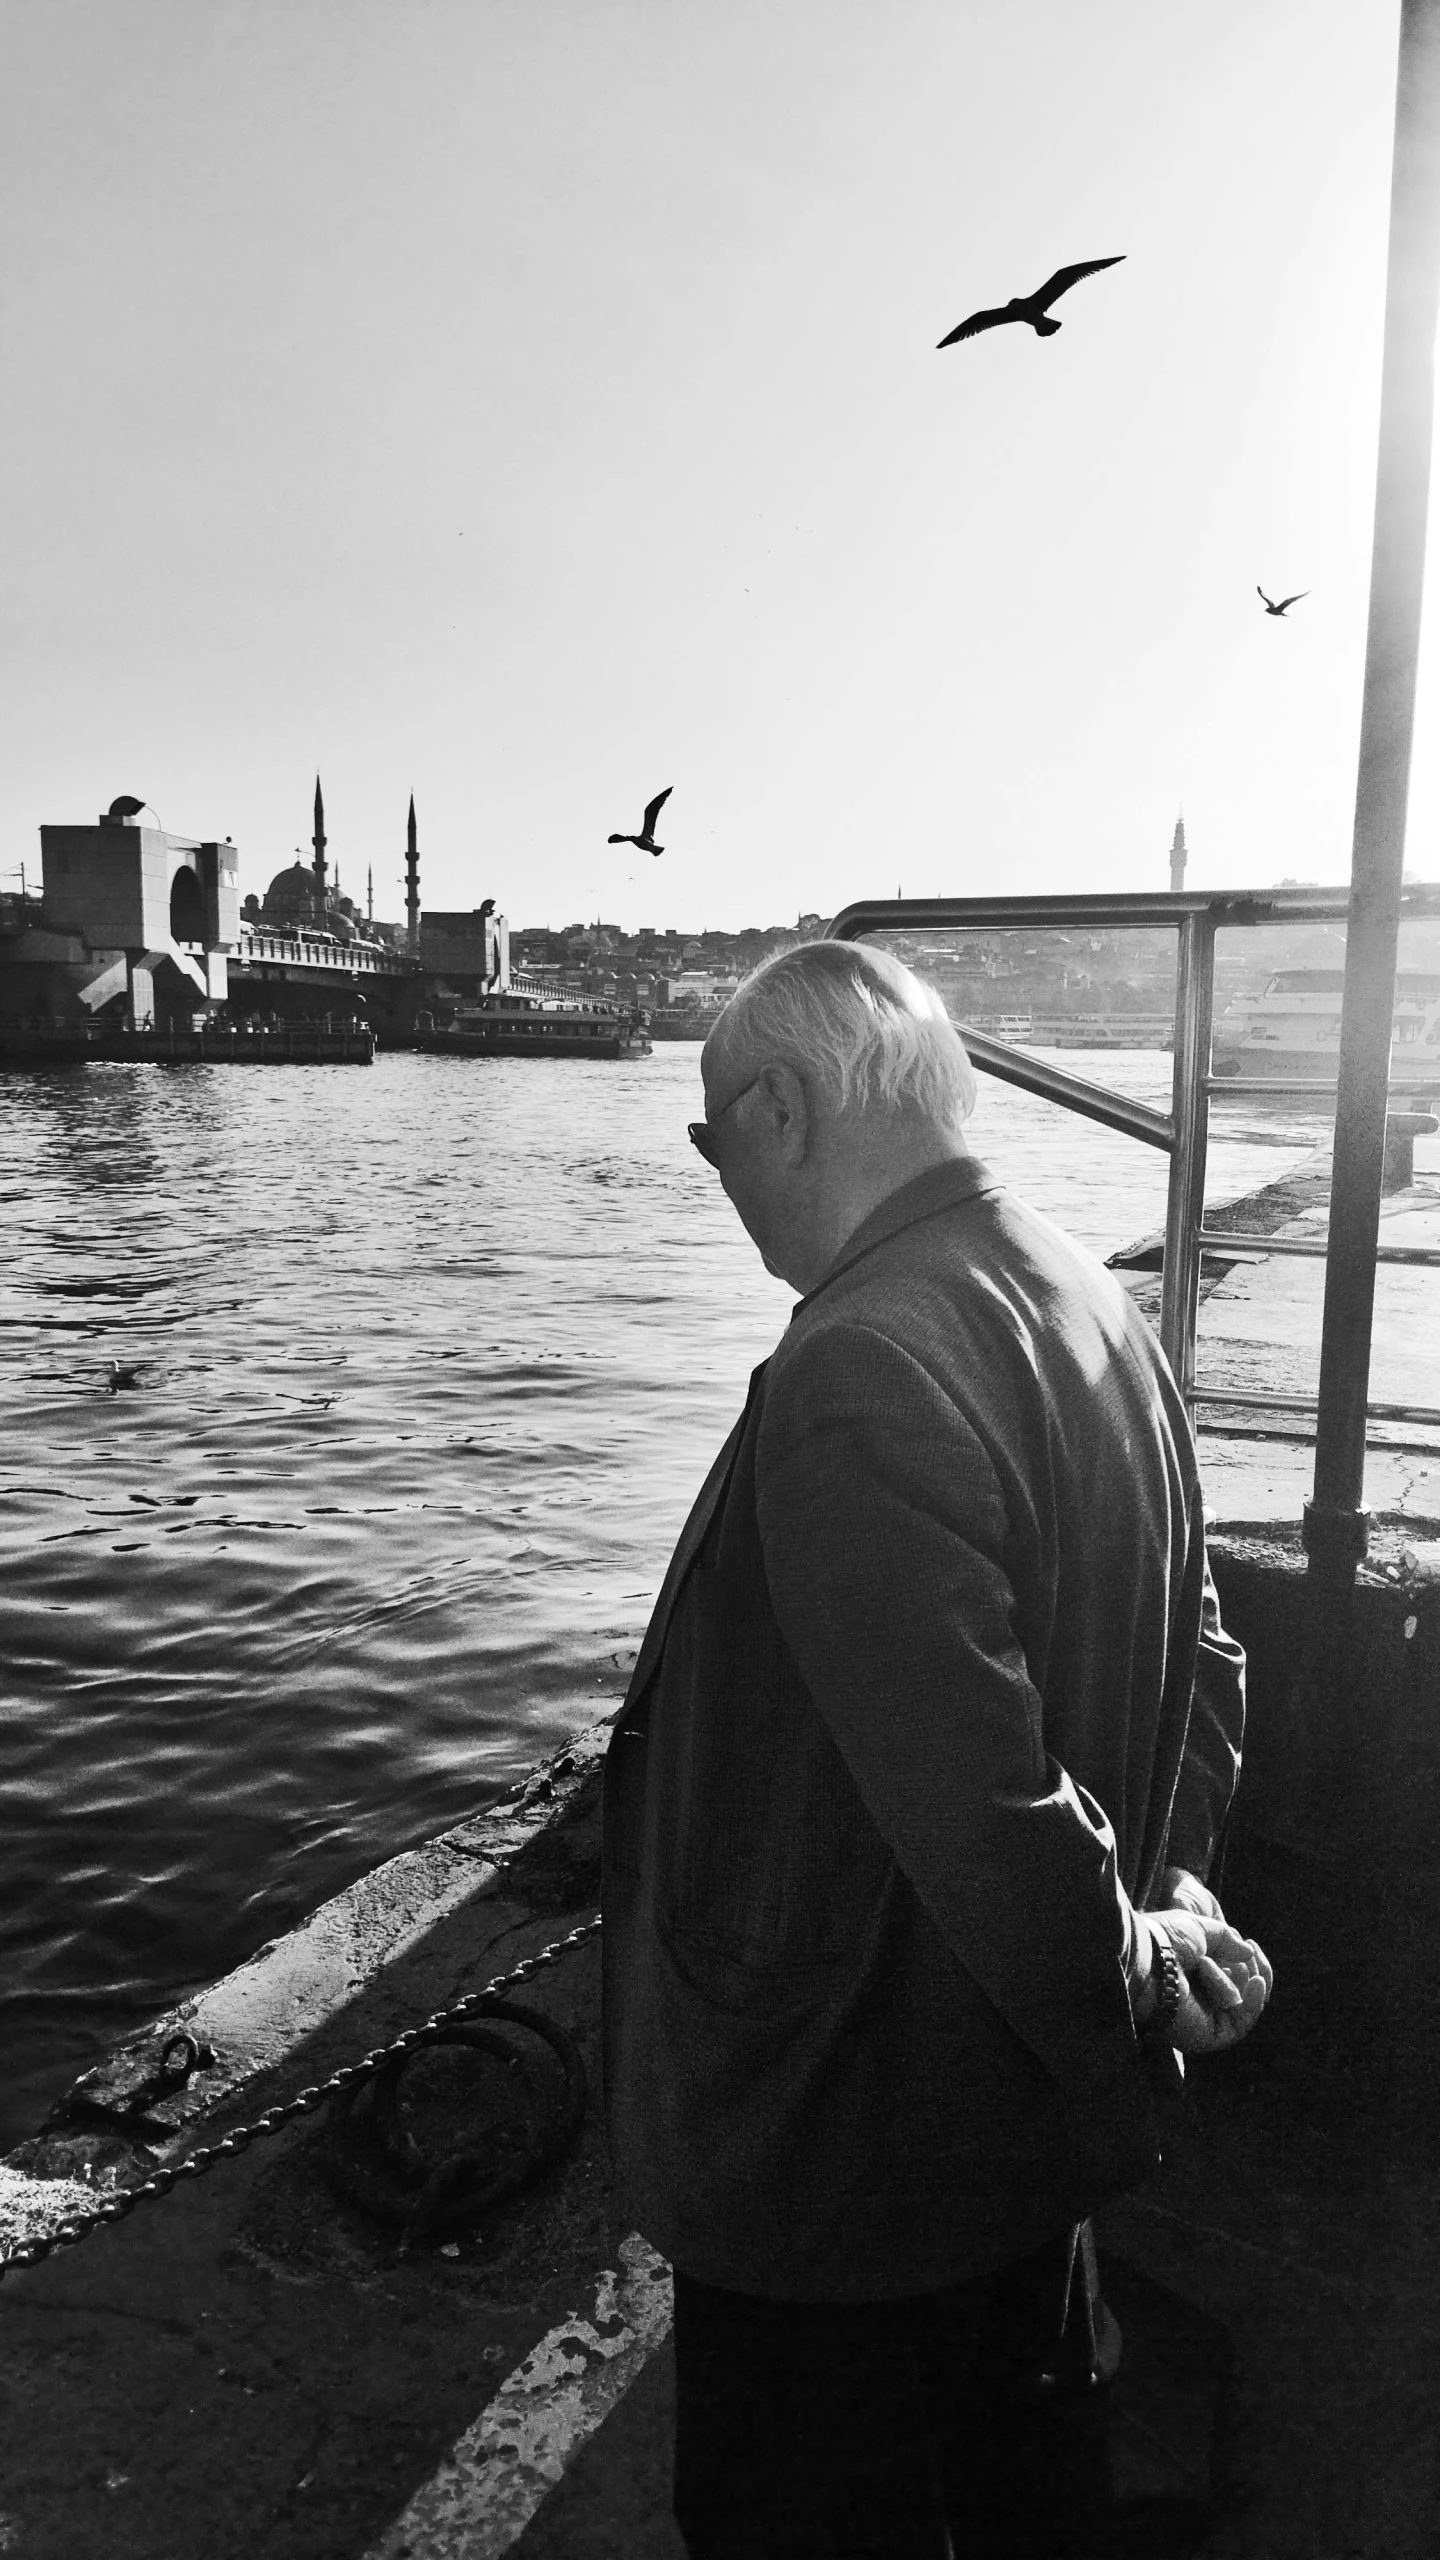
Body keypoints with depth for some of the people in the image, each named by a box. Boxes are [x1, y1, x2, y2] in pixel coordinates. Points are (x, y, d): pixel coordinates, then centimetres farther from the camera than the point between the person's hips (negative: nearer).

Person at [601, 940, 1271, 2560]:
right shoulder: (1094, 1307, 1)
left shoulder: (858, 1374, -30)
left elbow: (973, 1784, -31)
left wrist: (1129, 1964, -14)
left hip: (843, 2162, -8)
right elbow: (1200, 1663, 9)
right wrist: (1170, 1895, 4)